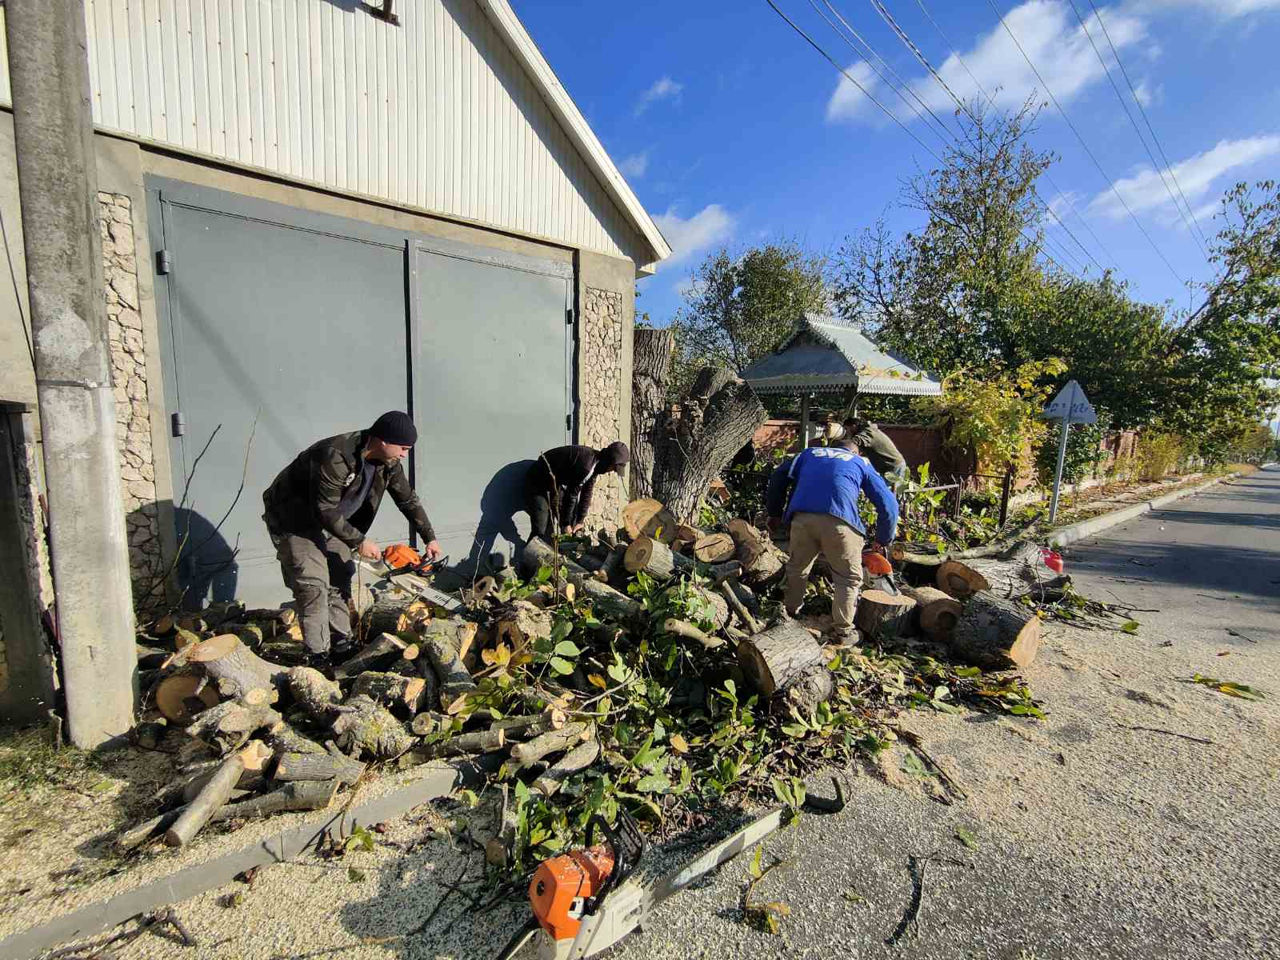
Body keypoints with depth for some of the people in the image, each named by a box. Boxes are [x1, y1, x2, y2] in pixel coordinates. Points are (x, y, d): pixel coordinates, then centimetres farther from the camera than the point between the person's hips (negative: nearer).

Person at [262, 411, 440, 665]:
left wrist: (430, 538, -5)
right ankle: (319, 657, -2)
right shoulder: (335, 456, -37)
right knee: (314, 586, -11)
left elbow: (408, 499, -3)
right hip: (293, 518, -8)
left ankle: (341, 644, 19)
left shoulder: (387, 462, -13)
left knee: (340, 577, 8)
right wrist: (359, 541, -25)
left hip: (330, 519, 8)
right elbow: (325, 510, -33)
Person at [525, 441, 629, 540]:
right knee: (541, 532, -18)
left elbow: (586, 493, 4)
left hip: (556, 485, 9)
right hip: (538, 484, -9)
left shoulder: (595, 462, -2)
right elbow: (572, 495, -25)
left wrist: (580, 521, 4)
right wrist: (566, 523, -15)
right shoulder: (586, 464, -31)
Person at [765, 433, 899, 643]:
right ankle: (842, 631, 19)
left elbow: (779, 477, 24)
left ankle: (790, 614, 36)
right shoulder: (861, 463, 27)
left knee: (797, 569, 24)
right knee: (849, 579, 16)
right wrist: (884, 541, 32)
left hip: (802, 517, 2)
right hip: (839, 521, -2)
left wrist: (775, 513, 31)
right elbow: (888, 505, 21)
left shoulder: (810, 453, 32)